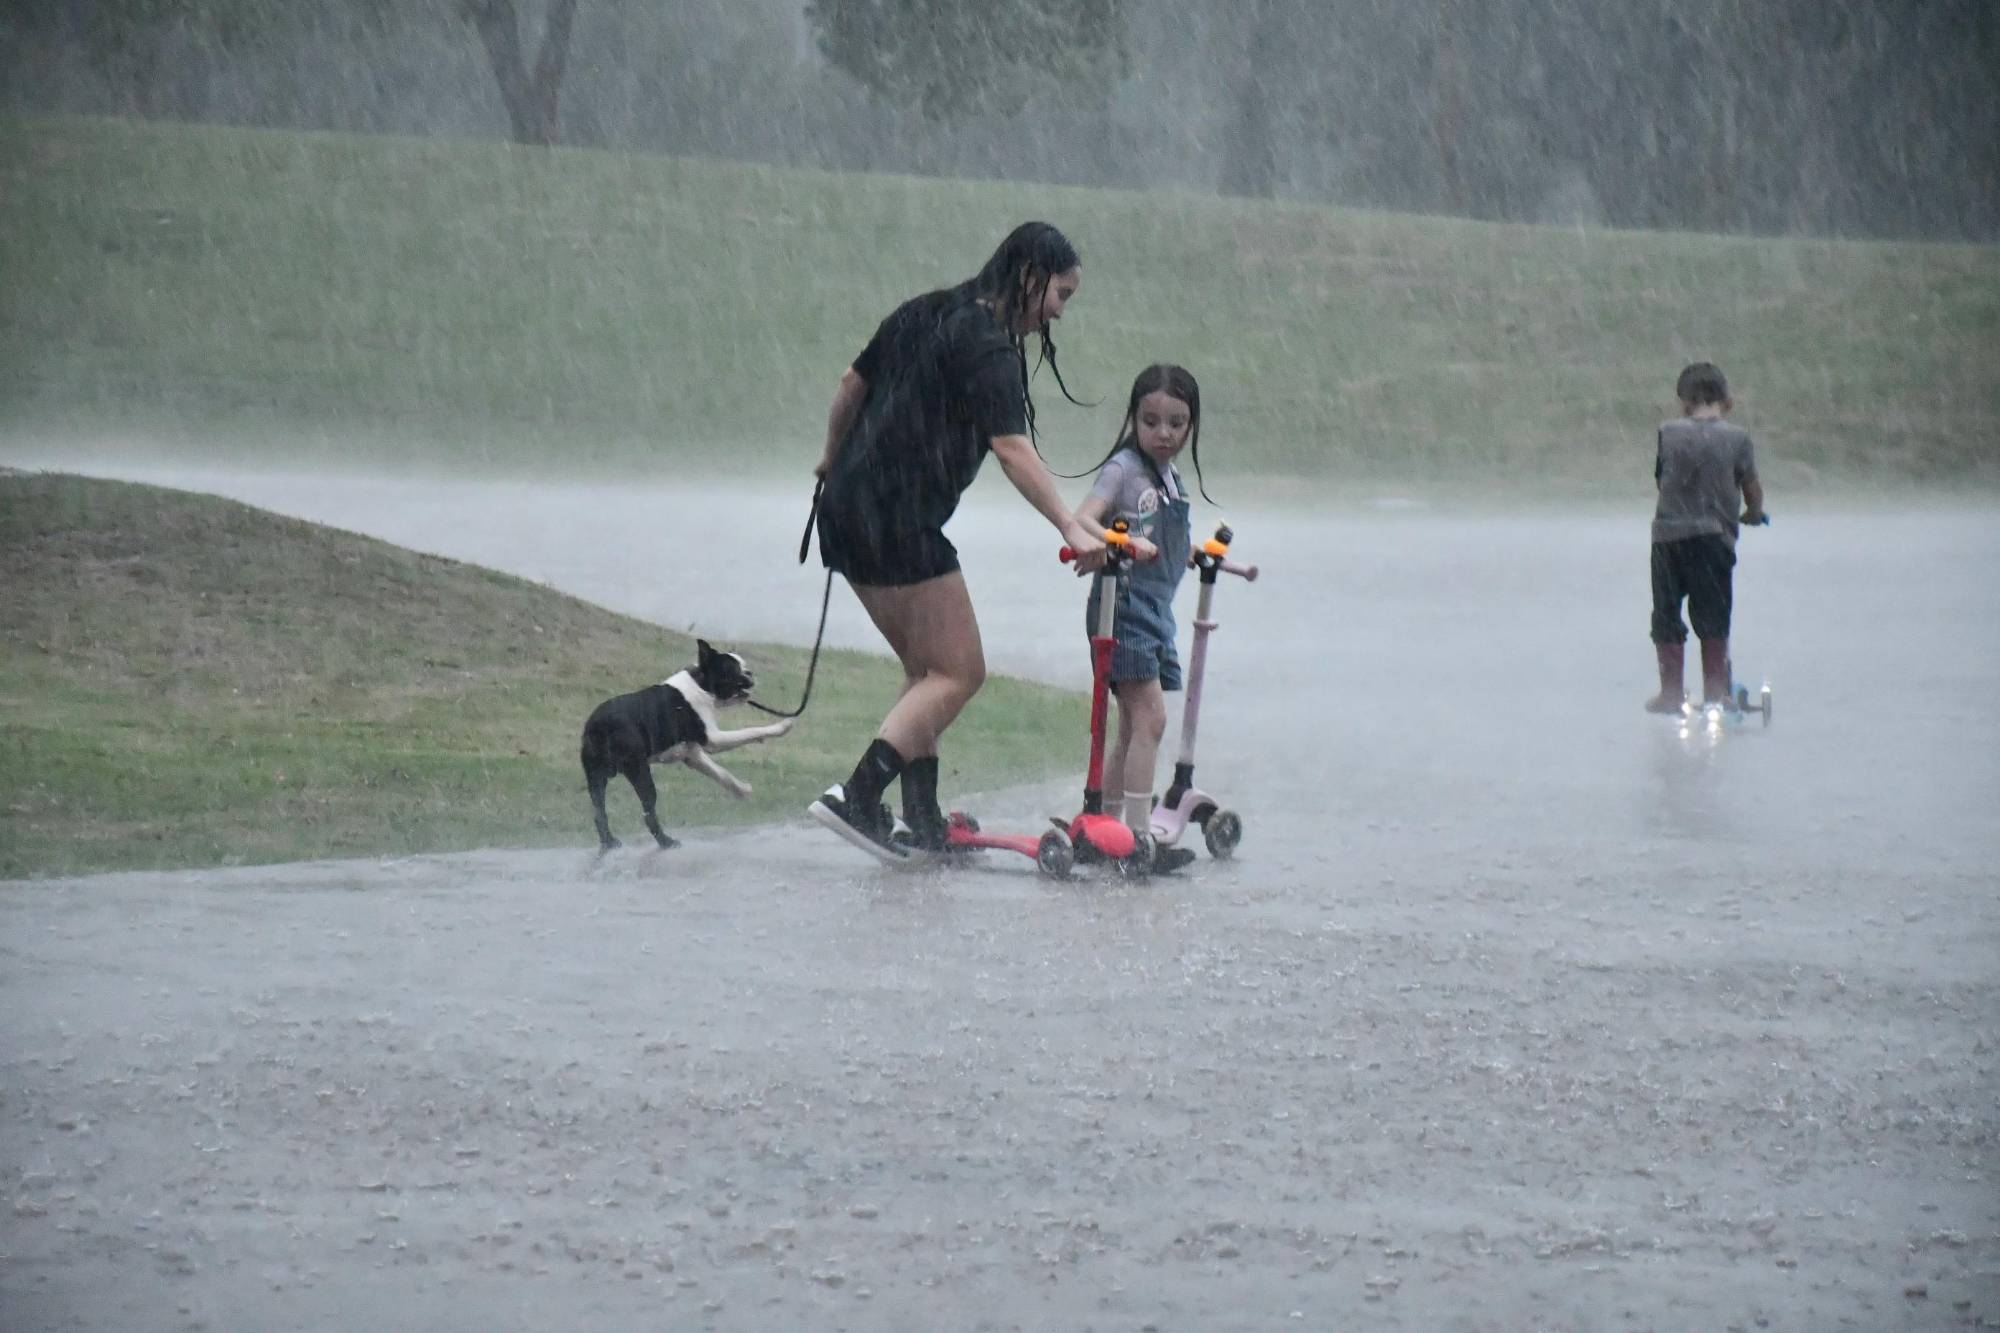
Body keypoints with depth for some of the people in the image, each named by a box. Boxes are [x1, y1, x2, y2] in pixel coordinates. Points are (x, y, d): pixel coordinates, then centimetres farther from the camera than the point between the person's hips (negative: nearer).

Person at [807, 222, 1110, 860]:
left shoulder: (924, 313, 15)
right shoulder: (987, 347, -12)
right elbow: (1013, 450, -24)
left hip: (848, 504, 10)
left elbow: (852, 385, 24)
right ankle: (856, 799, -17)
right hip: (899, 520, -10)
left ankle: (923, 823, 11)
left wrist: (835, 459, 40)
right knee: (958, 672, -6)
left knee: (926, 670, 16)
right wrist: (1071, 527, -32)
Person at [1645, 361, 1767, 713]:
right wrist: (1753, 513, 25)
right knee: (1713, 618, 7)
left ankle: (1671, 693, 9)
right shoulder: (1736, 439, -2)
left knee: (1666, 618, 9)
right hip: (1714, 535, 0)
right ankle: (1715, 692, 8)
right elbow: (1753, 489, 4)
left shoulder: (1669, 433, -1)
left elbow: (1660, 477, 9)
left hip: (1668, 532, 0)